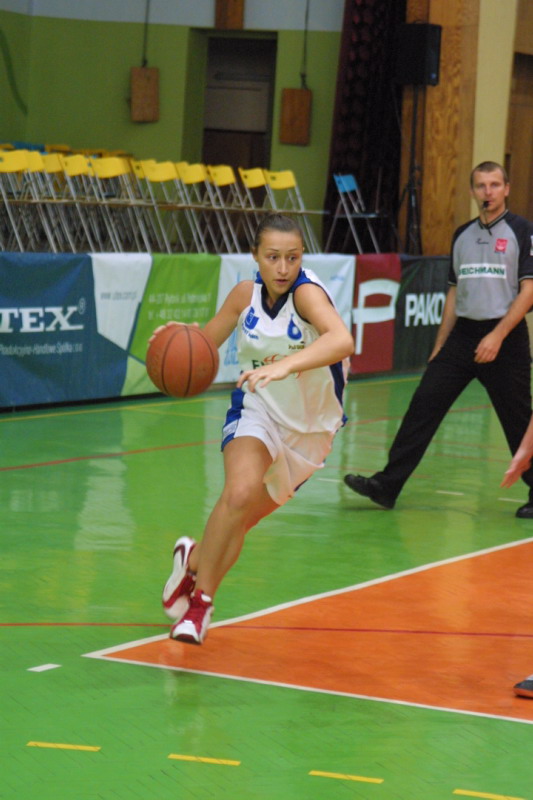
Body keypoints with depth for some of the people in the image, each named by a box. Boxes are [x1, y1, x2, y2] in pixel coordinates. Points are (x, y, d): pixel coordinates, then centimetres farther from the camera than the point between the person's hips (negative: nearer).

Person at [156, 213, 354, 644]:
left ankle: (196, 559, 38)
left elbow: (342, 339, -46)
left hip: (310, 427, -1)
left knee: (245, 518, 7)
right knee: (240, 491, -27)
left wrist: (284, 366, -61)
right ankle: (201, 599, -13)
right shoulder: (246, 294, -10)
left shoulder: (307, 292, -26)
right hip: (257, 411, 1)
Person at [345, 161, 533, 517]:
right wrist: (439, 347, 15)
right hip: (462, 335, 5)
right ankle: (387, 484, -2)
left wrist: (497, 336, -18)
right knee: (423, 405, -2)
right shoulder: (463, 234, 14)